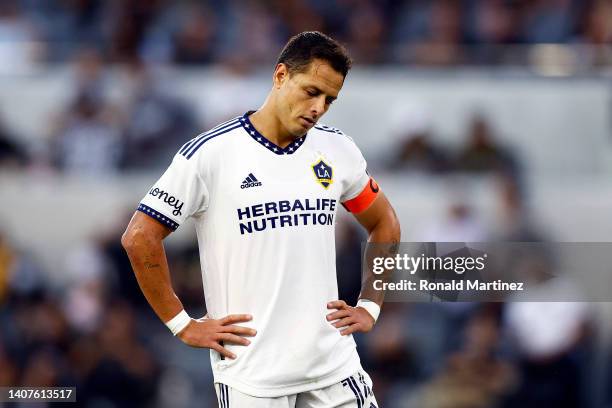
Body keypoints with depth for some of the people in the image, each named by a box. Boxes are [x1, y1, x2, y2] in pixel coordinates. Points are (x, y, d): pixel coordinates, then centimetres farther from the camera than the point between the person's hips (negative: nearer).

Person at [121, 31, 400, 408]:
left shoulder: (338, 150, 7)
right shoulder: (211, 154, -7)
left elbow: (385, 224, 23)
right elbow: (140, 238, -6)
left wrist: (370, 307, 13)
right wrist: (183, 325, -6)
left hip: (334, 366, 4)